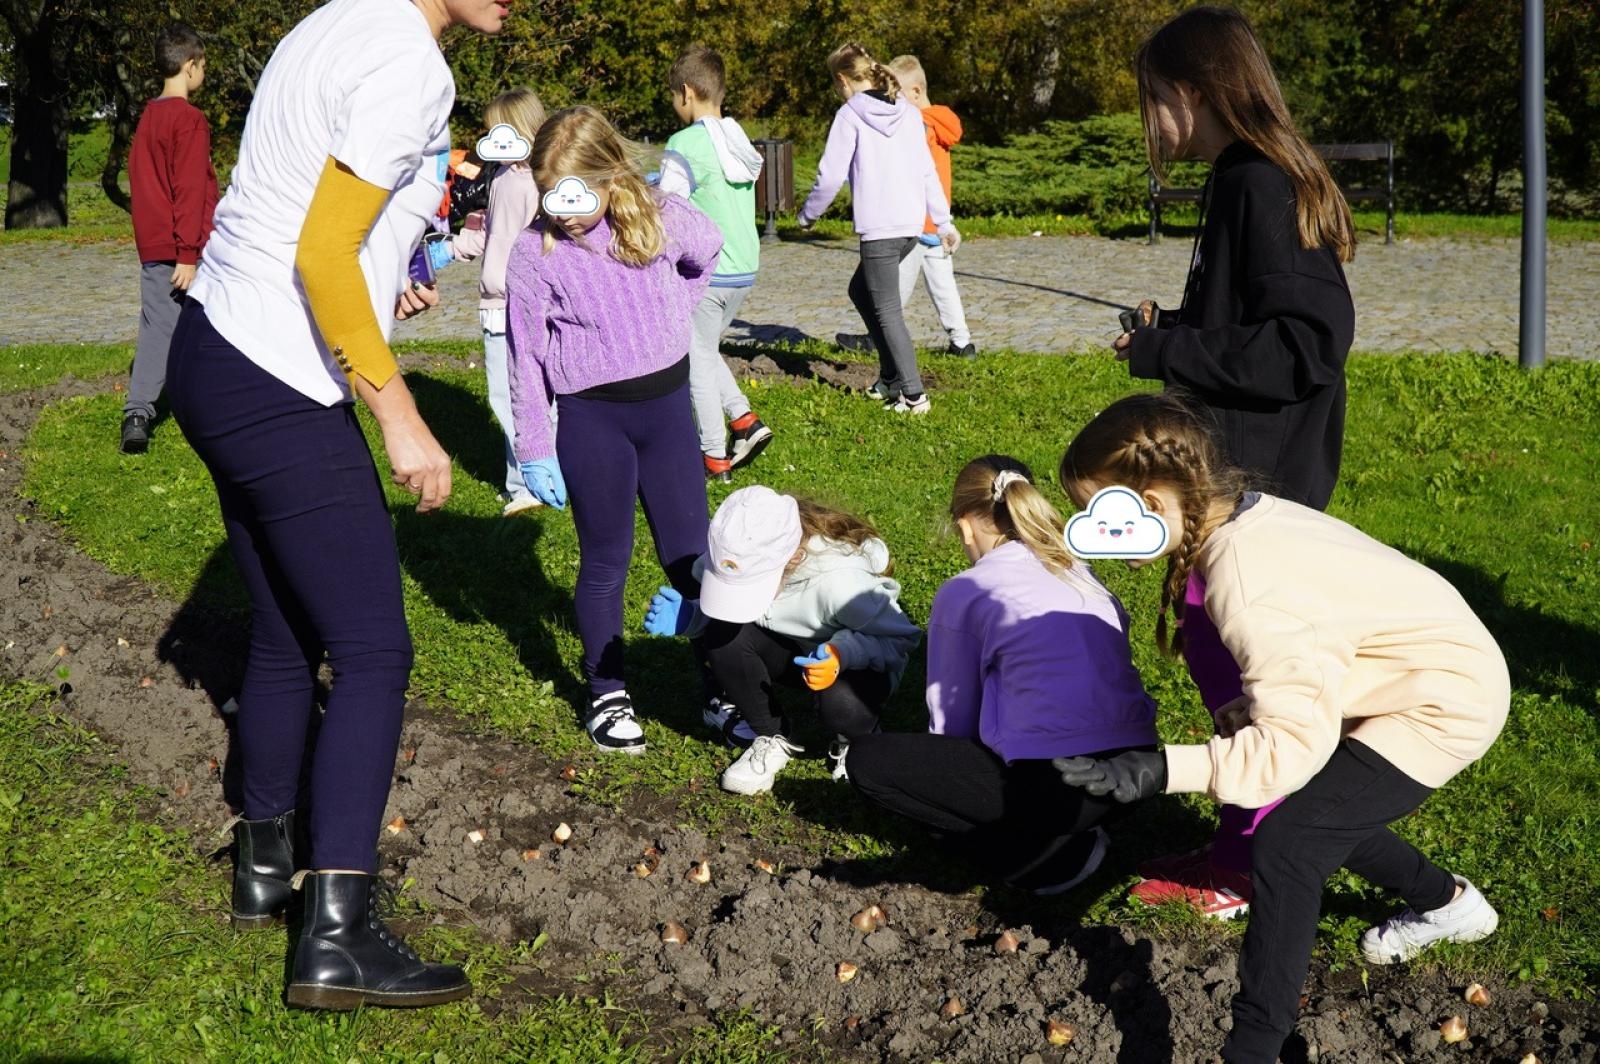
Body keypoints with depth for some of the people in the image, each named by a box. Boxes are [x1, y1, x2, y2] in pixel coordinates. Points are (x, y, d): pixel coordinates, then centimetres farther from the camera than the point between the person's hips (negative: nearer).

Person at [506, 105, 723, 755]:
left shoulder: (664, 220, -7)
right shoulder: (534, 252, -11)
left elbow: (707, 254, 18)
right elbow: (526, 356, -5)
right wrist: (534, 450, -4)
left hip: (667, 405, 2)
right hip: (591, 418, -2)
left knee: (691, 555, 8)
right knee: (606, 560, 8)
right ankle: (607, 694, 22)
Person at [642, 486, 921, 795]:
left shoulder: (839, 580, -36)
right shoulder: (740, 560, -22)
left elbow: (902, 637, -24)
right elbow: (720, 610, -1)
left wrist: (843, 653, -41)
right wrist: (686, 617, -23)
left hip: (851, 663, -4)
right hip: (791, 651, 5)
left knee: (842, 705, -38)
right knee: (721, 633, -25)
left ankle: (856, 737, 1)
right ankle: (772, 737, -4)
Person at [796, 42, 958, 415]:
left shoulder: (850, 115, -6)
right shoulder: (907, 112, 12)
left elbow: (831, 175, -7)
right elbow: (927, 171, 12)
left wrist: (808, 215, 8)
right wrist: (944, 222, 17)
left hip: (878, 228, -7)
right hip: (913, 224, 7)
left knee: (887, 312, -1)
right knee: (861, 290, 23)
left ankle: (914, 395, -5)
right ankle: (890, 377, 23)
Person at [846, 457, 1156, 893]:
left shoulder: (964, 593, 2)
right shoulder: (1081, 573, 18)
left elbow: (951, 715, 9)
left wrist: (948, 767, 33)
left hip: (1056, 786, -8)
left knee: (867, 760, 5)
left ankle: (1046, 860, 0)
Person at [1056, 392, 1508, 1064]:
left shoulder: (1245, 589, -30)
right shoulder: (1248, 515, -4)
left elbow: (1295, 742, -32)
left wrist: (1160, 772, -35)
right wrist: (1247, 711, -8)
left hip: (1447, 704, -9)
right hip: (1442, 662, 9)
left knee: (1285, 840, -16)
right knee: (1321, 806, 23)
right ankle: (1449, 904, 46)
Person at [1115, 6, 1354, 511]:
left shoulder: (1259, 189, -17)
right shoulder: (1237, 181, 13)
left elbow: (1309, 346, -24)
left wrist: (1161, 352, -19)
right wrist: (1168, 327, 8)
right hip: (1235, 471, 10)